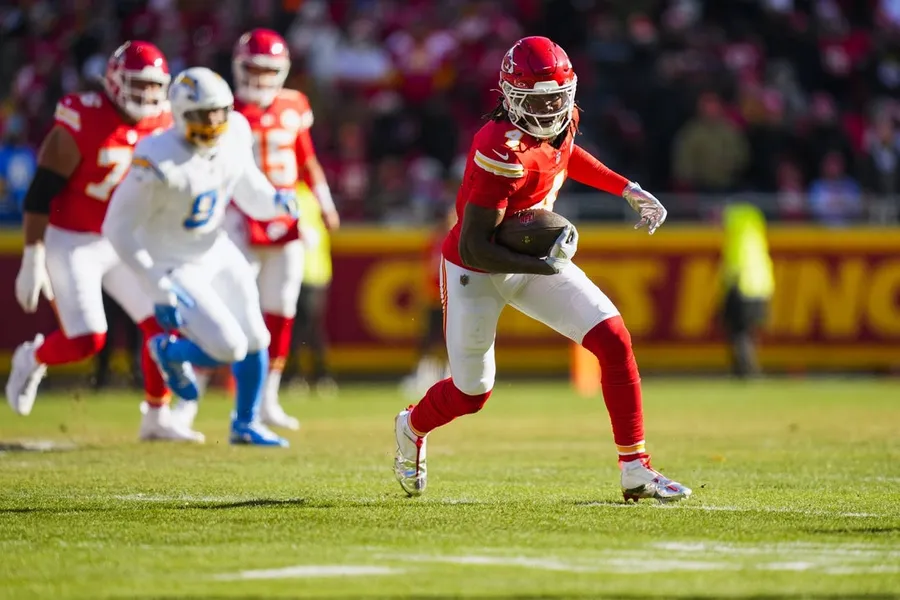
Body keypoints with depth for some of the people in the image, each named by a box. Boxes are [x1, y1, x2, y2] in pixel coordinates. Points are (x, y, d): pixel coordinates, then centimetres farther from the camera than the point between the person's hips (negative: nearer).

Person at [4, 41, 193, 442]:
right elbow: (40, 195, -18)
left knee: (164, 325, -5)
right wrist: (32, 262, -19)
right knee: (86, 341, -11)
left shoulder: (162, 126, -2)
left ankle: (157, 418, 8)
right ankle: (32, 359, 21)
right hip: (71, 243, -6)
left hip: (122, 244, 6)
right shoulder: (82, 126, -21)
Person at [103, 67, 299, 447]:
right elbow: (118, 229, -24)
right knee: (229, 349, -13)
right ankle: (170, 353, 20)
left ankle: (245, 424, 35)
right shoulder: (158, 163, -32)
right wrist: (160, 292, -24)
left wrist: (275, 201, -16)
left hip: (215, 252, 7)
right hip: (174, 268, -7)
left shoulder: (234, 134, -11)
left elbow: (248, 191, 7)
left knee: (254, 341, 11)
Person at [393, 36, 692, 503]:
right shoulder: (504, 153, -33)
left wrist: (628, 190, 11)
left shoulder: (564, 119, -9)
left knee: (614, 341, -11)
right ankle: (412, 428, 47)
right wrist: (545, 267, -35)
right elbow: (474, 248, -31)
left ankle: (635, 470, -7)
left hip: (535, 258, 7)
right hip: (477, 272, -7)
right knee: (471, 394, 10)